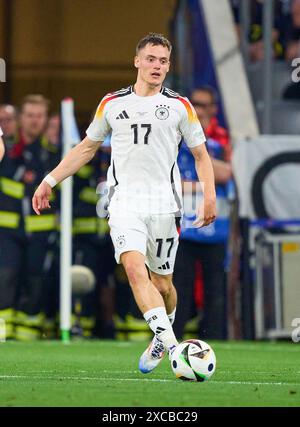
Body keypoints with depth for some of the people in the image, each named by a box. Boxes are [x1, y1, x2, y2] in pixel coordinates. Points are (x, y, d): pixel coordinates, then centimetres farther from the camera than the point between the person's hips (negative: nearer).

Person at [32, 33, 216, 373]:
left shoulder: (180, 106, 7)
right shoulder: (112, 103, 11)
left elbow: (200, 155, 12)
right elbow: (87, 147, 22)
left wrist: (209, 197, -2)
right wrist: (49, 181, 18)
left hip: (163, 203, 0)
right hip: (124, 202, 0)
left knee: (162, 284, 5)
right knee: (135, 269, -23)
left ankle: (162, 338, 33)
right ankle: (170, 342, -34)